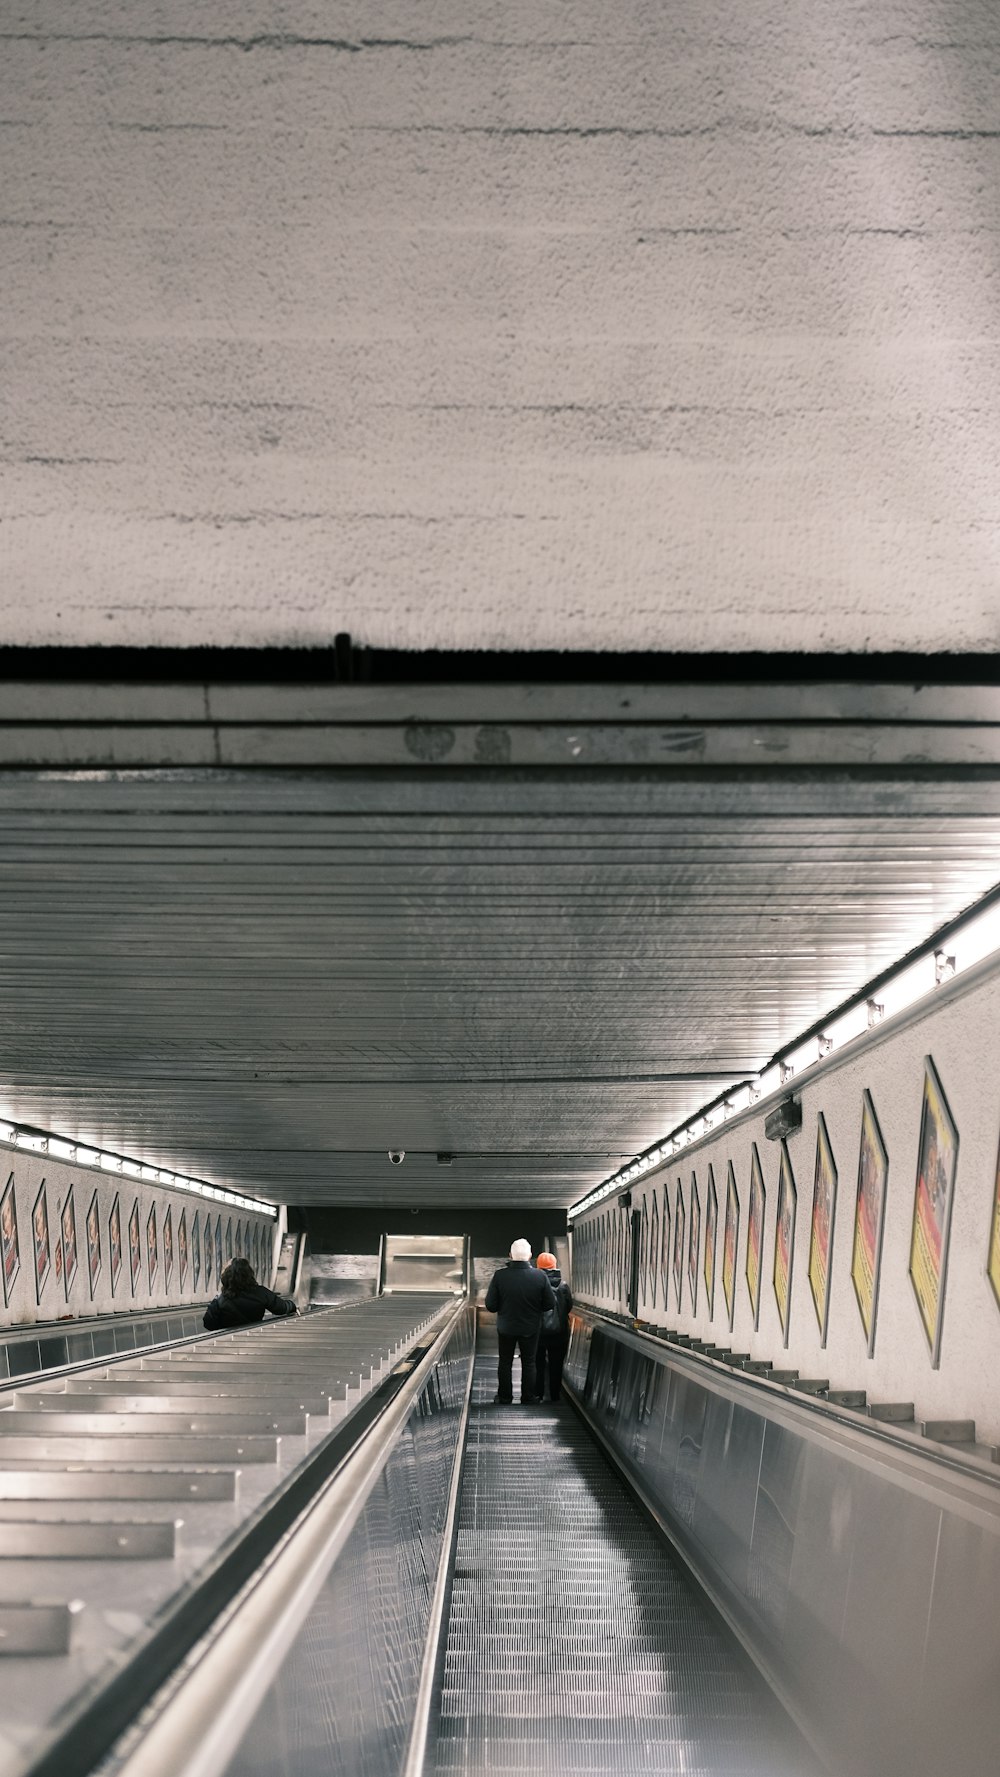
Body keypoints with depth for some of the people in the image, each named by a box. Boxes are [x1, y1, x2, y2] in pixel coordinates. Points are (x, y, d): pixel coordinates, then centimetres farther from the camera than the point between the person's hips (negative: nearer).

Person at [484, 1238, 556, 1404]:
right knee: (529, 1363, 18)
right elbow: (550, 1304, -12)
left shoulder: (499, 1276, -23)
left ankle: (505, 1398, 26)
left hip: (506, 1327, 0)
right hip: (530, 1328, 0)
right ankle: (528, 1399, 23)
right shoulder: (540, 1277, -21)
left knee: (505, 1363, 18)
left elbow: (491, 1306, -17)